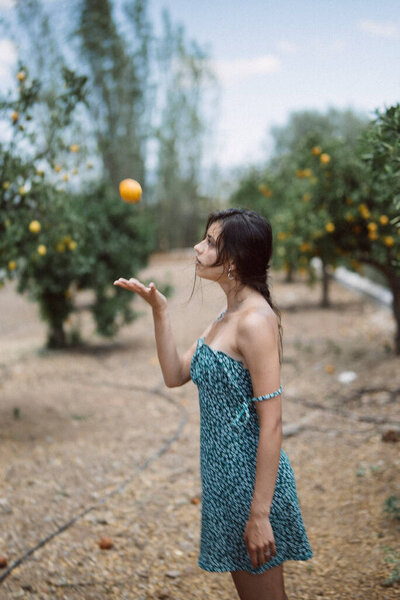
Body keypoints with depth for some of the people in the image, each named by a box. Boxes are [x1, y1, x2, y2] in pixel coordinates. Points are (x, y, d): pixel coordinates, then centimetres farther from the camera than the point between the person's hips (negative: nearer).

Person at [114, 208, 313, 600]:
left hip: (251, 476, -9)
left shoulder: (255, 321, -21)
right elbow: (175, 375, 6)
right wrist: (159, 310, -2)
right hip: (224, 471, 9)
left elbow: (271, 423, -22)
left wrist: (259, 514, -21)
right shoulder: (227, 315, 7)